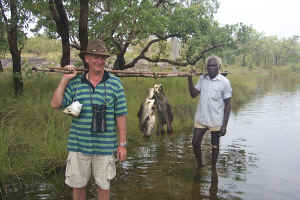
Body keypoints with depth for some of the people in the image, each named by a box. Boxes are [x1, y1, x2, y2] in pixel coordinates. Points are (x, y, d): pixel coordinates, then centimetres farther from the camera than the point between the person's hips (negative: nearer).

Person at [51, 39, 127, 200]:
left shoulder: (115, 84, -3)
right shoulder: (75, 83, 2)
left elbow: (120, 116, -2)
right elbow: (55, 104, -2)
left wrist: (122, 144, -3)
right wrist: (65, 79, -6)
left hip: (105, 148, -1)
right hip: (78, 146, 2)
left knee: (103, 186, 13)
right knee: (78, 185, 14)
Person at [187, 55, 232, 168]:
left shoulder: (224, 82, -9)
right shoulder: (202, 78, 4)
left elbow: (228, 104, -8)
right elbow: (193, 94, 2)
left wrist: (224, 125, -12)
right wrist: (190, 78, -9)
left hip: (216, 121, -3)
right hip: (200, 119, 4)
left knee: (215, 146, 11)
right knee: (195, 143, 5)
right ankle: (199, 165, 28)